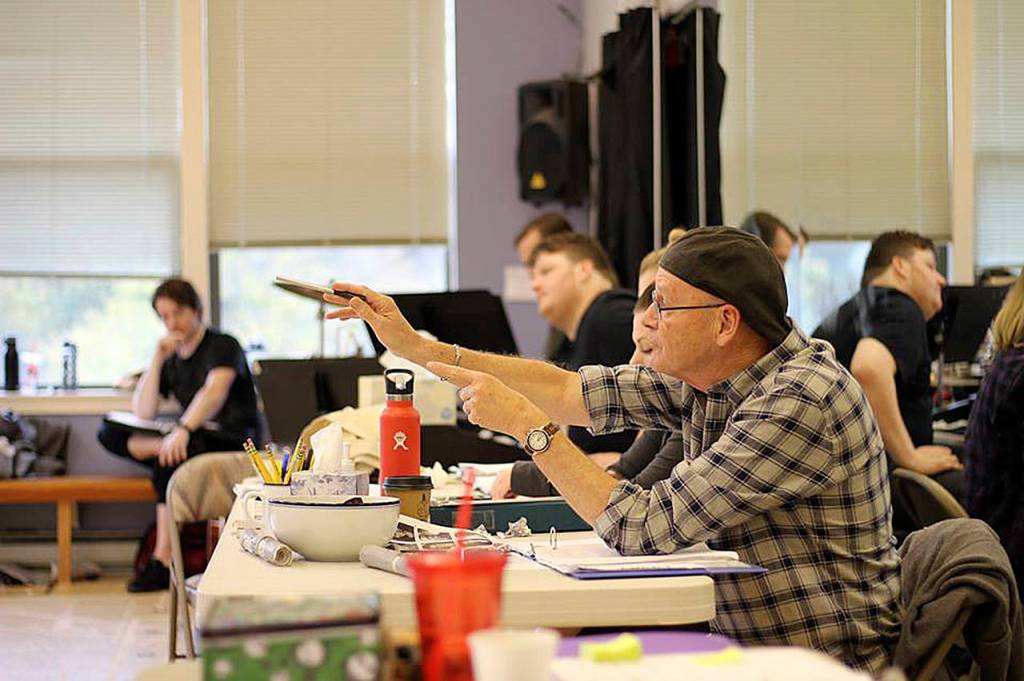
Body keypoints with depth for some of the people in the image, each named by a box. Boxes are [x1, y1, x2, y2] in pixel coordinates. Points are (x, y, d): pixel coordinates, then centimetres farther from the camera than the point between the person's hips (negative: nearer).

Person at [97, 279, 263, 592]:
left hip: (235, 441, -7)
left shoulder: (223, 346, -7)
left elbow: (215, 392, -29)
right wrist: (157, 359, -4)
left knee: (171, 459, -37)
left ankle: (163, 561, -34)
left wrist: (183, 429, -46)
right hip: (196, 439, 7)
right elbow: (142, 413, 4)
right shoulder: (171, 358, 13)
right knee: (110, 433, -7)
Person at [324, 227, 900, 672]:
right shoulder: (711, 376, 2)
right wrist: (419, 348, 6)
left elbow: (647, 528, -25)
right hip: (744, 647, 7)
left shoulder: (802, 402, -24)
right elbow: (579, 392, 7)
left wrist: (530, 427, -18)